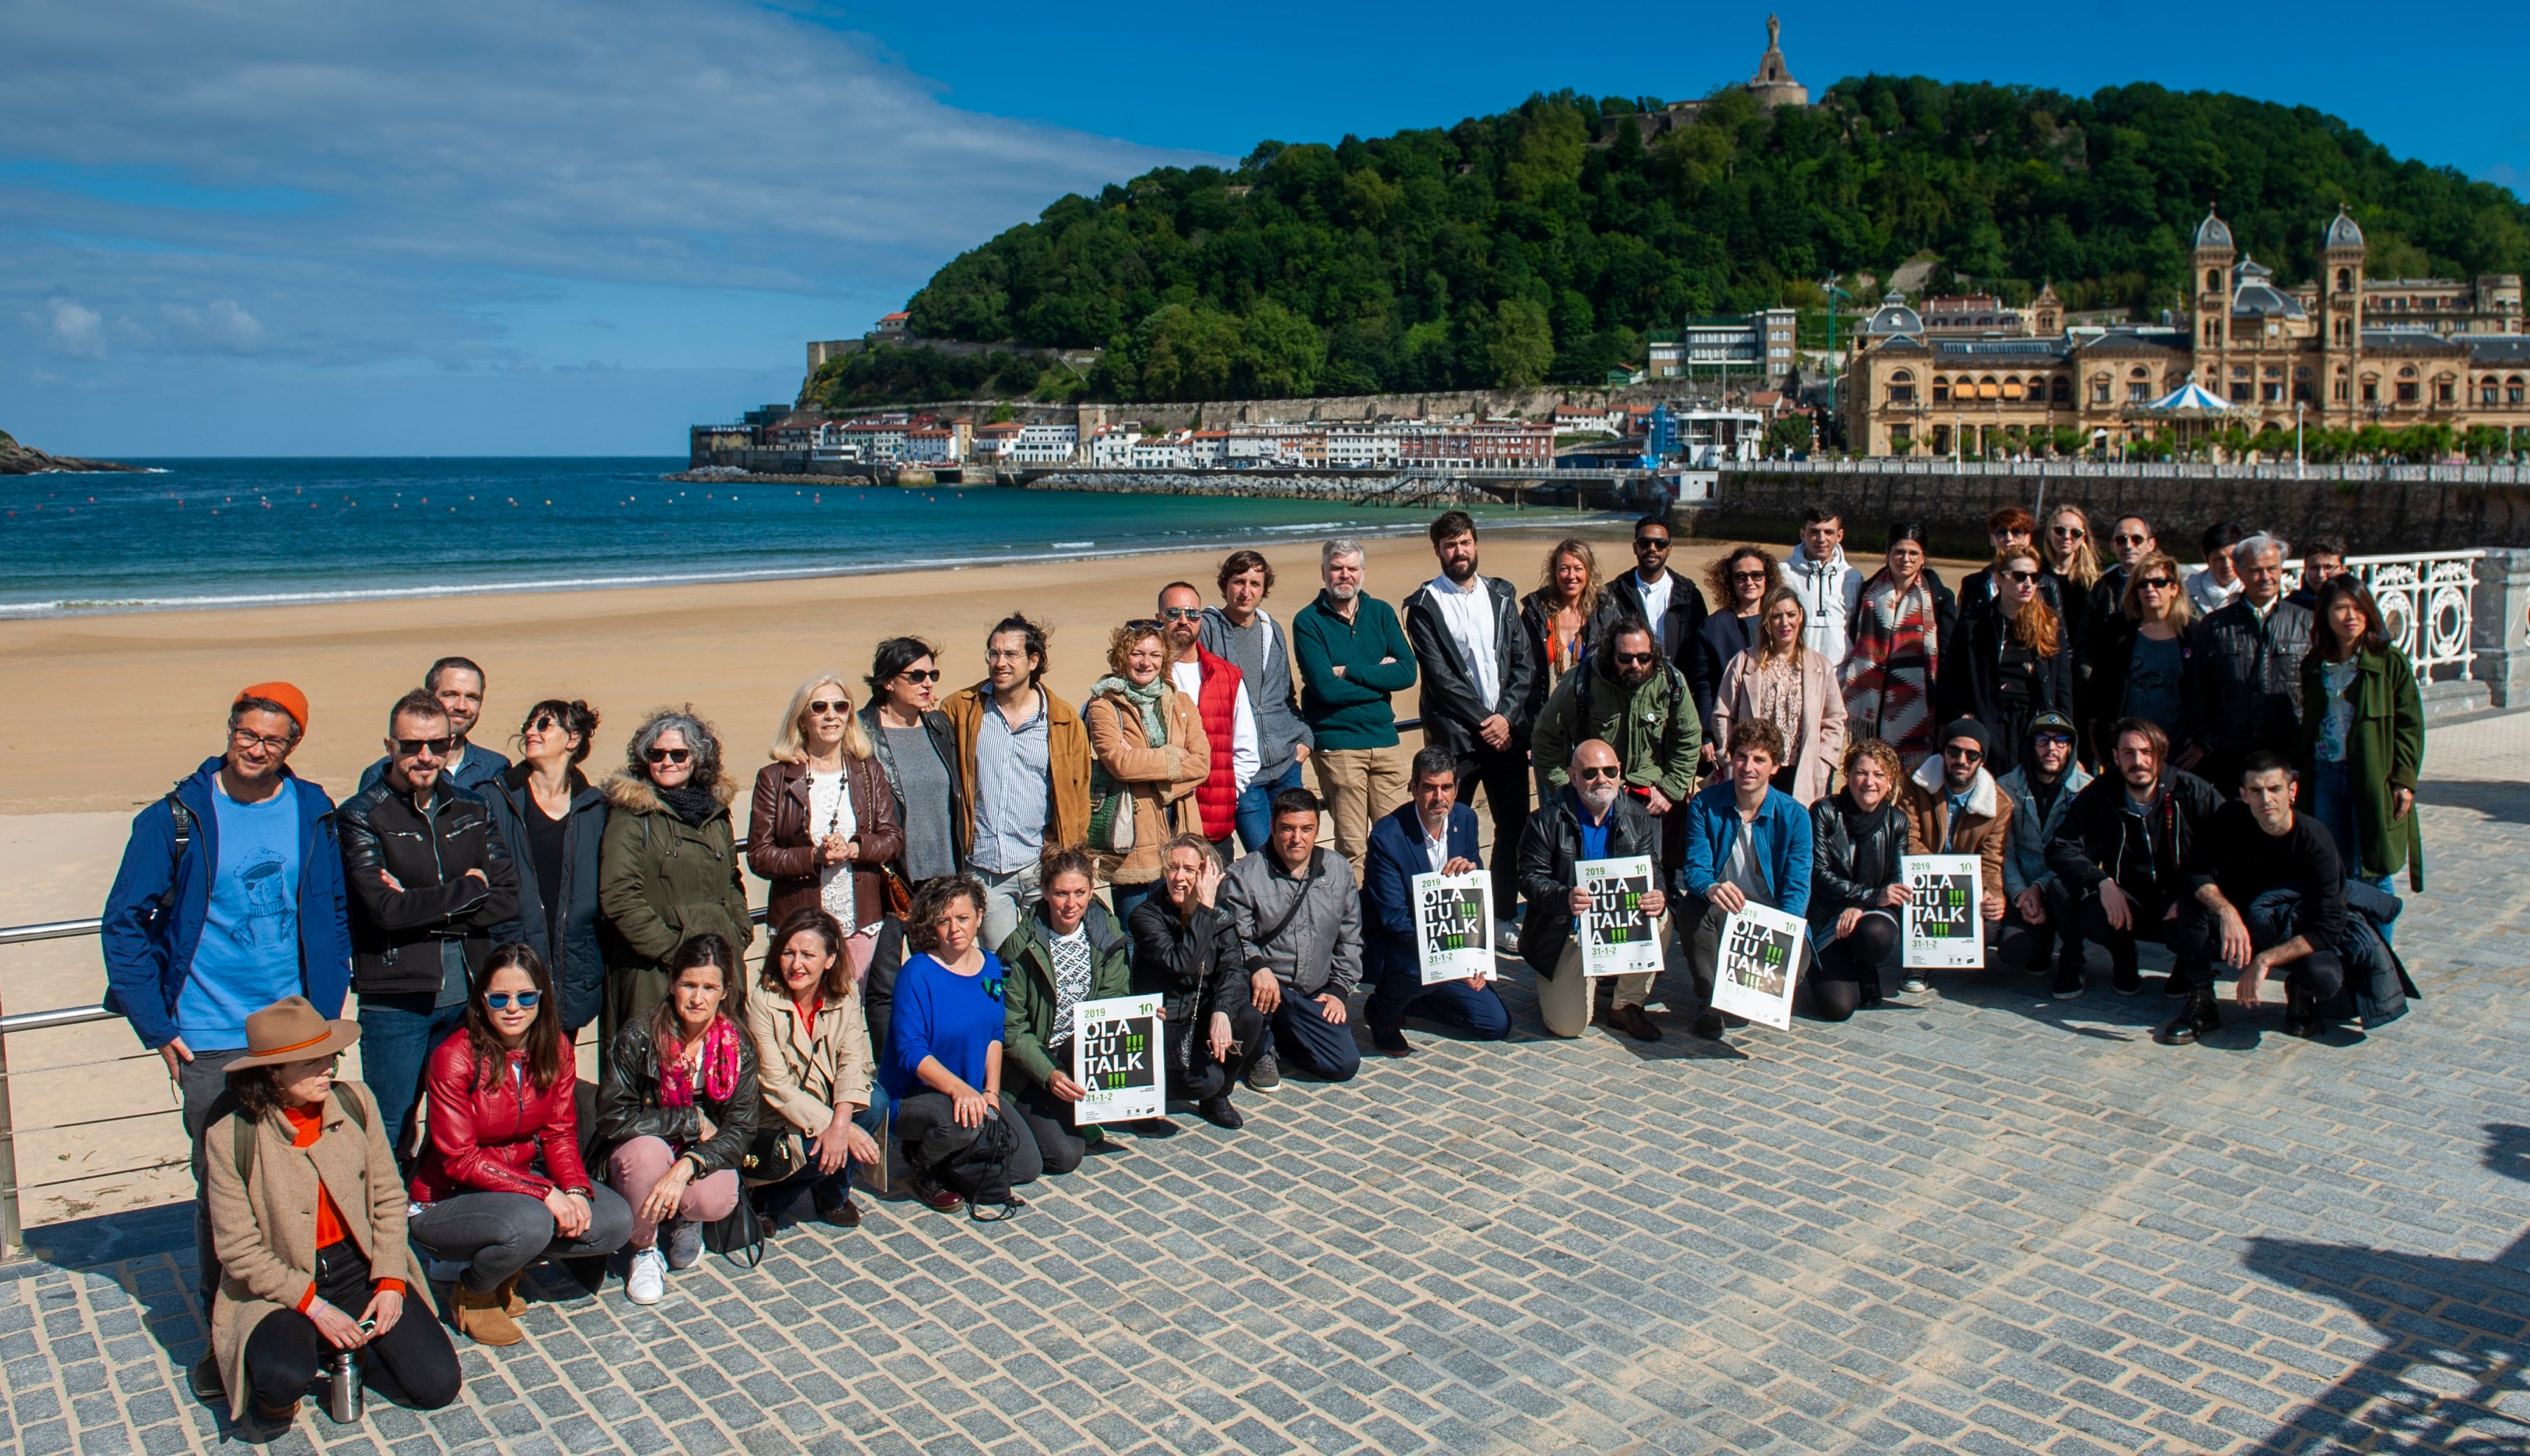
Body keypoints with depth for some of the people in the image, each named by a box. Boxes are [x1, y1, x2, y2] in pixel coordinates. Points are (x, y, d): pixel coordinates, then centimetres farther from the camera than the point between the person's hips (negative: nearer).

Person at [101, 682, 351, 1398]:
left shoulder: (313, 816, 2)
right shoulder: (177, 819, -5)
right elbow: (124, 924, -2)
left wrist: (326, 1012, 2)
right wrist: (157, 1028, -5)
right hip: (210, 1042, -2)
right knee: (221, 1190, 4)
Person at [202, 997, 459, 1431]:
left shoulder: (356, 1102, -4)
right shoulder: (230, 1137, -13)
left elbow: (388, 1199, 1)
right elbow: (240, 1250, -11)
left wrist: (390, 1281, -10)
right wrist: (314, 1306, -16)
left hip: (361, 1268, 3)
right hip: (281, 1287, -3)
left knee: (439, 1385, -11)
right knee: (284, 1378, -35)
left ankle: (342, 1350, 15)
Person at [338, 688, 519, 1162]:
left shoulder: (472, 811, 10)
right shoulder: (361, 816, -3)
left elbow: (507, 898, 0)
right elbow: (385, 909, -16)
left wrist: (424, 907, -11)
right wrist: (467, 890, -7)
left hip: (470, 997, 4)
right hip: (396, 1002, -4)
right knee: (390, 1140, 3)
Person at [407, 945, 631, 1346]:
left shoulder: (556, 1049, -4)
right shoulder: (454, 1058, -21)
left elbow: (560, 1134, -1)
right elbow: (460, 1160, -22)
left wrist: (575, 1190, -21)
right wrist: (544, 1192, -29)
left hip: (525, 1178, 6)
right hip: (447, 1198, -6)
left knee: (615, 1221, -13)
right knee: (530, 1223, -35)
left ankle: (506, 1263, 6)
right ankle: (471, 1291, -2)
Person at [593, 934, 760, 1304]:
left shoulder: (738, 1048, -9)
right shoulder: (640, 1035, -17)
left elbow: (741, 1130, -14)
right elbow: (613, 1119, -19)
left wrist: (687, 1167, -31)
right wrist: (692, 1120, -20)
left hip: (701, 1157, 1)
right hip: (640, 1153, -1)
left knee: (718, 1202, -31)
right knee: (646, 1150, -36)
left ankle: (685, 1219, 10)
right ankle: (645, 1251, -7)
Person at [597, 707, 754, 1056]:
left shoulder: (716, 811, 14)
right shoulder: (631, 814, -3)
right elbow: (618, 898, -11)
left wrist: (739, 935, 8)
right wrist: (673, 951, -14)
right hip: (655, 972, -5)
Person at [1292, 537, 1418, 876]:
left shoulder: (1381, 612, 10)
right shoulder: (1308, 622, -2)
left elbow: (1407, 672, -4)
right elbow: (1326, 688, -13)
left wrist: (1349, 672, -11)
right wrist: (1379, 677, -6)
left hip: (1385, 739, 4)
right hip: (1337, 744, -4)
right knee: (1352, 847, -2)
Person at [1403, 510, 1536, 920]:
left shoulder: (1501, 594, 12)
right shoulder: (1425, 604, 0)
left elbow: (1524, 662, 7)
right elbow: (1440, 675, -7)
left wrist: (1506, 716, -7)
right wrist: (1483, 721, -10)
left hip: (1507, 729, 4)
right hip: (1455, 734, -4)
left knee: (1515, 826, 6)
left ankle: (1506, 913, 19)